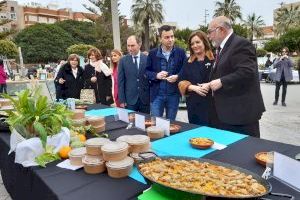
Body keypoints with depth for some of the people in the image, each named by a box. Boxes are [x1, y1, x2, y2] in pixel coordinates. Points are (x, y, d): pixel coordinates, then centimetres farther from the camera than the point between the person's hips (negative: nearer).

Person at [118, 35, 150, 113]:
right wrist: (122, 100, -3)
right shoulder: (123, 60, 2)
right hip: (130, 99, 0)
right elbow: (120, 81, 2)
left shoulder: (147, 59, 1)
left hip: (145, 98, 0)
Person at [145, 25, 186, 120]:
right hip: (157, 94, 0)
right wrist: (156, 75, -15)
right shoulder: (153, 53, 0)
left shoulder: (180, 52, 0)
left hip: (173, 94, 1)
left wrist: (178, 77, -16)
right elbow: (146, 71, 4)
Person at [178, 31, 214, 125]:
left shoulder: (213, 60, -4)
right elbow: (182, 83, 6)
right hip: (193, 104, 4)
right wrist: (193, 87, -12)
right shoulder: (188, 62, 10)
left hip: (209, 104, -4)